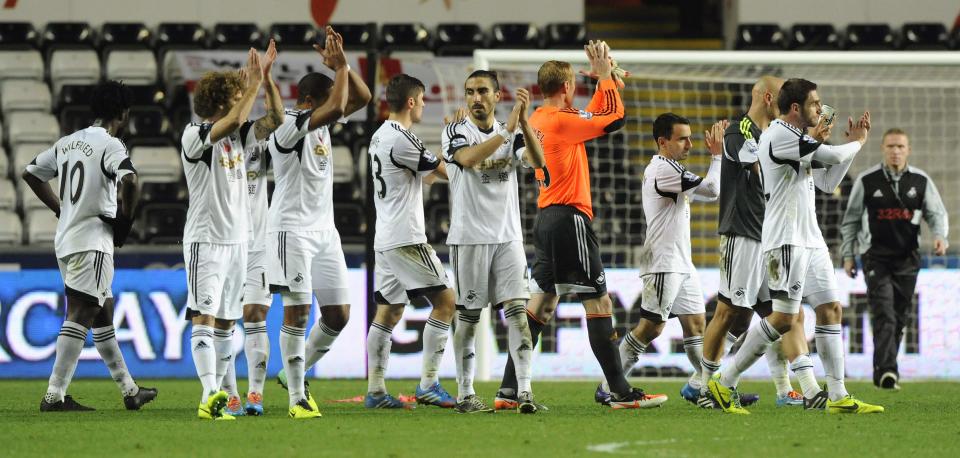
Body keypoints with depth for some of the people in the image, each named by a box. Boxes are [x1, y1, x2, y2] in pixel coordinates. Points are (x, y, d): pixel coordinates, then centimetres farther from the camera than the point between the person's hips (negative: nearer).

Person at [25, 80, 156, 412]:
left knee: (104, 315, 15)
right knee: (80, 316, -10)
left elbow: (31, 174, 21)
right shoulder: (110, 145, -11)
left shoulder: (67, 142, 13)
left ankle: (129, 391, 23)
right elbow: (130, 182, -28)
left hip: (65, 238, 9)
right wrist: (124, 220, -12)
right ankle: (55, 395, -15)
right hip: (93, 241, -9)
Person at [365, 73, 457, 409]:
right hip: (406, 239, -10)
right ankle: (428, 385, -7)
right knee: (445, 301, -5)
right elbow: (446, 170, -8)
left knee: (388, 312, 9)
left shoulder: (380, 137, 15)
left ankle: (375, 391, 7)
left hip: (385, 239, 10)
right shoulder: (401, 140, -15)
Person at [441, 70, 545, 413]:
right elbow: (469, 158, -22)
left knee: (517, 310, -7)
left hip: (508, 236, 3)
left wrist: (523, 121, -21)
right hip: (469, 237, -3)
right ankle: (465, 394, 6)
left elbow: (537, 161, -9)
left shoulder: (512, 133, 10)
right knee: (468, 316, 0)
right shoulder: (455, 133, 0)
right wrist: (507, 130, -25)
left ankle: (525, 391, -11)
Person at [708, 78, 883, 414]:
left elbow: (828, 182, 22)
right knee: (784, 318, -13)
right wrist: (857, 143, 5)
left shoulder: (796, 139, 19)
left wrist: (852, 142, 16)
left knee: (831, 309, 5)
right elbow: (833, 157, -16)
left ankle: (838, 396, 5)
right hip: (786, 241, -10)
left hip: (810, 241, 10)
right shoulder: (779, 135, -13)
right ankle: (725, 382, -6)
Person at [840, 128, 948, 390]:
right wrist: (848, 255, 7)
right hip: (876, 257, -3)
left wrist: (940, 236, -12)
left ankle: (885, 369, 20)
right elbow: (851, 219, 8)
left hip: (907, 258, 3)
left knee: (901, 315, 6)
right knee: (884, 313, -16)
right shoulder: (867, 181, -1)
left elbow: (936, 213, 9)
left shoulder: (921, 181, 3)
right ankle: (886, 370, -25)